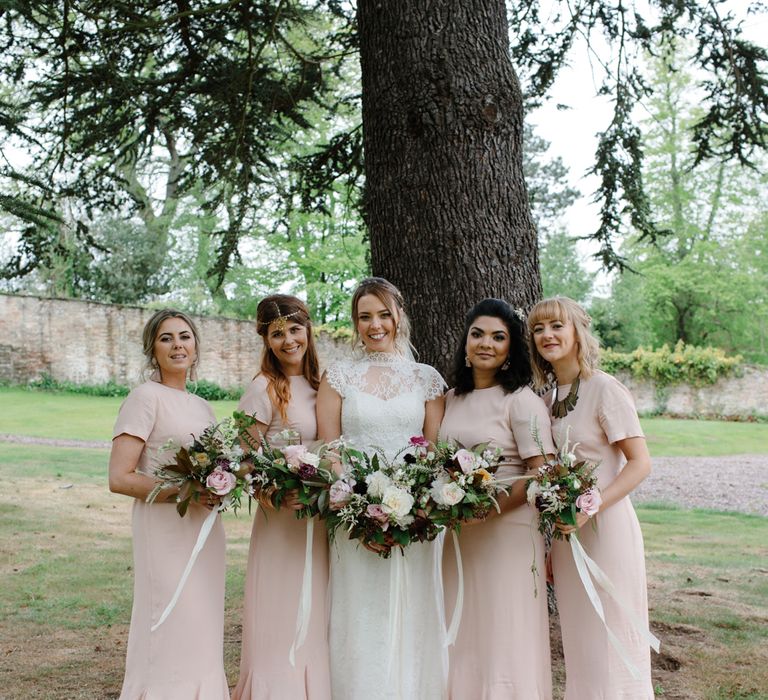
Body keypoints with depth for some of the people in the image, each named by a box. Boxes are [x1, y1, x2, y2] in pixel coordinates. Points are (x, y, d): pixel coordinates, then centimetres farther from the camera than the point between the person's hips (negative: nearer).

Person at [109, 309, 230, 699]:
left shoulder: (202, 407, 15)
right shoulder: (146, 397, -7)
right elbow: (120, 478, -14)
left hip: (206, 532, 7)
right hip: (166, 532, -7)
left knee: (202, 639, 11)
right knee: (171, 640, -5)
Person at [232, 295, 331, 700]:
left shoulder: (319, 384, 9)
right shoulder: (265, 388, -9)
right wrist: (274, 496, -26)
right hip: (281, 519, -6)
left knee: (313, 624, 12)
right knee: (282, 624, -1)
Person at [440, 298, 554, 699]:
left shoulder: (522, 401, -8)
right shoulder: (451, 399, 11)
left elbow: (542, 474, -14)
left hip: (507, 529, -6)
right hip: (457, 534, 6)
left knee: (504, 636, 2)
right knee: (461, 638, 11)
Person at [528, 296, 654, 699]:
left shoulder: (605, 389, -11)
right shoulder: (546, 395, 9)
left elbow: (640, 463, -14)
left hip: (605, 526, -6)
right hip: (564, 530, 6)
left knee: (611, 640, 1)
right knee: (577, 637, 13)